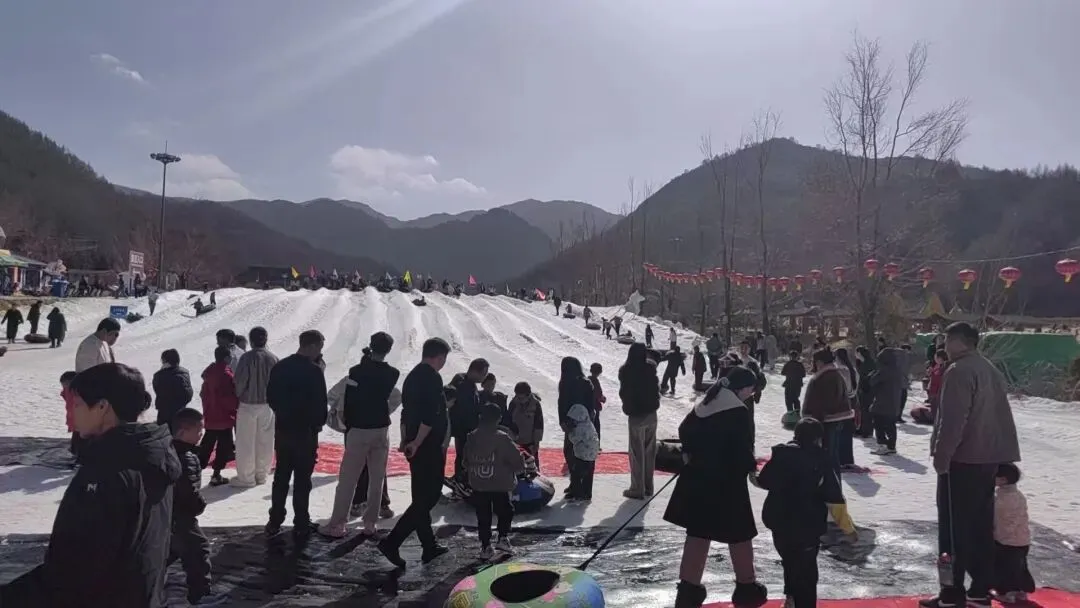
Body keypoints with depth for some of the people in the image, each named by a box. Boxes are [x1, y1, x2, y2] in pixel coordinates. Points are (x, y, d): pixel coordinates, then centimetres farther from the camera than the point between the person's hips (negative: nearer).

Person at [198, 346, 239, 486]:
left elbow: (203, 393, 14)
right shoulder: (227, 374, -20)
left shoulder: (209, 372, 6)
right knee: (224, 445, 2)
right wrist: (237, 405, -3)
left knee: (207, 444, 17)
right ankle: (216, 475, 4)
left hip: (210, 416, 8)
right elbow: (231, 397, -21)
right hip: (224, 416, -8)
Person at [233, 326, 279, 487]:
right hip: (267, 405, 4)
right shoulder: (273, 359, -1)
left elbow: (240, 380, -15)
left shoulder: (247, 357, -15)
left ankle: (246, 477, 8)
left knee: (246, 443, 4)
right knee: (264, 441, 13)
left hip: (248, 404, -4)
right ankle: (261, 474, 22)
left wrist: (237, 395, 3)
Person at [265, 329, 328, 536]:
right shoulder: (314, 371, -17)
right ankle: (301, 523, 10)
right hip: (306, 431, -6)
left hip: (282, 429, 6)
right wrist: (319, 423, 2)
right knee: (302, 479, 3)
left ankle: (275, 521, 18)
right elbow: (321, 403, -16)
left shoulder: (279, 367, 3)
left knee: (281, 476, 14)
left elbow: (270, 397, 9)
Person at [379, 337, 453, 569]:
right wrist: (417, 443, -18)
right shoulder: (433, 378, -15)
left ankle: (429, 546, 23)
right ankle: (391, 542, -9)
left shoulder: (412, 376, 14)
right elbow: (430, 416, -23)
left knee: (422, 497, 15)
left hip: (414, 446, 10)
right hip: (429, 446, -10)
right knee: (428, 498, -5)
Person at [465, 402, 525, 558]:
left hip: (477, 485, 4)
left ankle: (485, 547, 11)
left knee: (483, 516, 11)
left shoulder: (472, 437, 0)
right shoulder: (502, 438, -14)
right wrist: (520, 467, 10)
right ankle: (503, 538, 4)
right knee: (505, 511, 16)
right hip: (499, 484, -3)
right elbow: (517, 461, -11)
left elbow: (466, 461, 10)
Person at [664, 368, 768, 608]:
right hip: (727, 482, -7)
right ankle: (746, 586, 26)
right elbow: (743, 448, -18)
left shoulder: (704, 404, 8)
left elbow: (685, 430, 16)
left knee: (698, 532, 12)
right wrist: (752, 468, -2)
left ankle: (689, 588, 15)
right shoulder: (738, 411, -16)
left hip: (698, 477, 7)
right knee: (738, 533, 11)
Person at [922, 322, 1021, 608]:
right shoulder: (990, 369, 14)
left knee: (955, 527, -3)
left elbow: (952, 420, -21)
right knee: (982, 525, 13)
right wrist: (1002, 451, 23)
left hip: (962, 459, -9)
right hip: (989, 458, 9)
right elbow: (1000, 415, 18)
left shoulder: (959, 371, -16)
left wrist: (941, 456, -14)